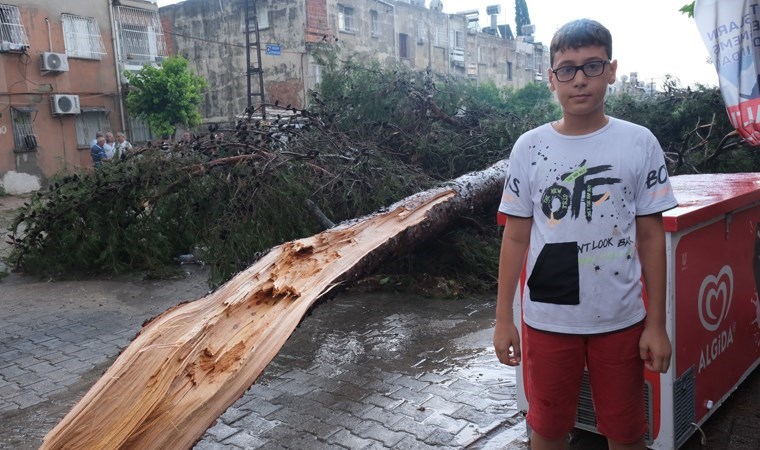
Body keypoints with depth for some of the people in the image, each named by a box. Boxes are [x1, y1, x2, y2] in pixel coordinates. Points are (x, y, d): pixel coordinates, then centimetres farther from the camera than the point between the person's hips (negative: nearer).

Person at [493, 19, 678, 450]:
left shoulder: (640, 143, -4)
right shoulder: (529, 147, -3)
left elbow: (651, 238, 0)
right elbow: (516, 238, 1)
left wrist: (657, 324, 0)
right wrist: (503, 318, 0)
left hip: (622, 320, 0)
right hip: (547, 320, 0)